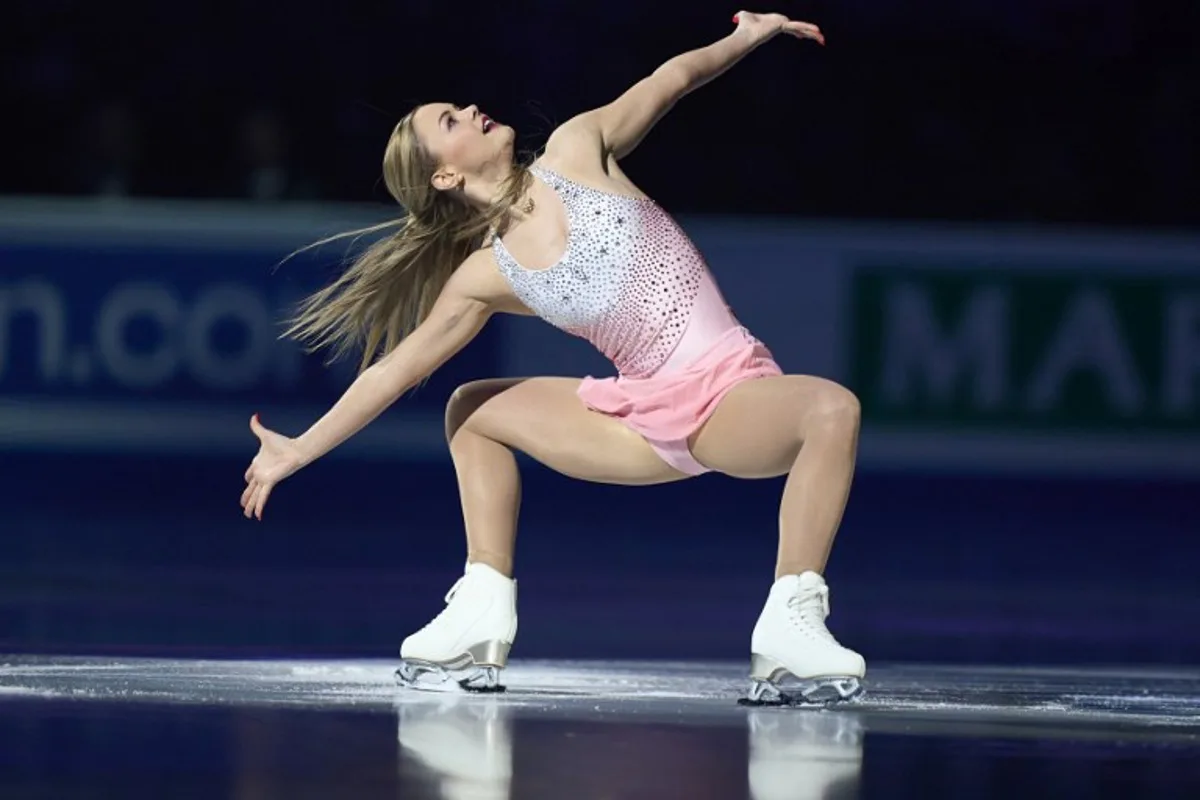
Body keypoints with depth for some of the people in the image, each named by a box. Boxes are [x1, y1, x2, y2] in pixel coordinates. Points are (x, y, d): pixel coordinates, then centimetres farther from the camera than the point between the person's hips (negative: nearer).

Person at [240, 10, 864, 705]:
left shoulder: (574, 153, -1)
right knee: (475, 410, 9)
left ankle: (790, 629, -32)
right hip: (650, 417, 3)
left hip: (734, 396, -3)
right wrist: (297, 453, 4)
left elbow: (668, 82, 6)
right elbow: (396, 370, 5)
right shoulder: (486, 275, 1)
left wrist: (744, 39, -5)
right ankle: (482, 621, 7)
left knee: (831, 407, -35)